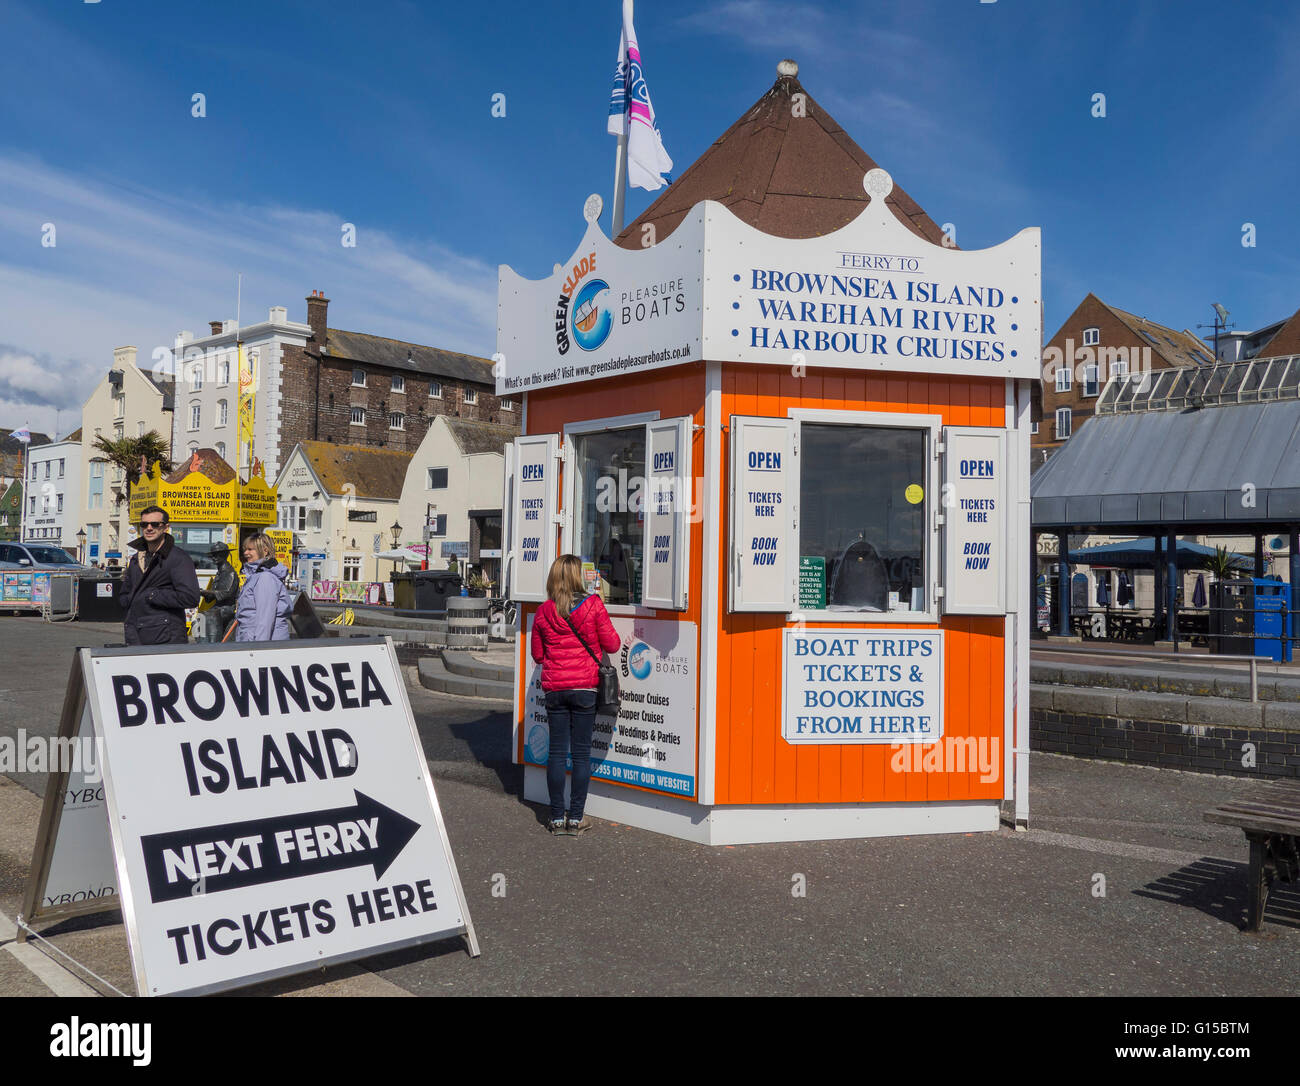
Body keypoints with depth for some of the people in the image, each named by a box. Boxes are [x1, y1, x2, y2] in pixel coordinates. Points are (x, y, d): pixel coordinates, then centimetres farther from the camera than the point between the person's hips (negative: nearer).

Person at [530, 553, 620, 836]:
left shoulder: (543, 612, 2)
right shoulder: (593, 605, -6)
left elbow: (537, 655, 10)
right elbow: (612, 645, -1)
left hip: (554, 689, 2)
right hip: (584, 688, -2)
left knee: (557, 751, 8)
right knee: (581, 752, 4)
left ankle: (557, 818, 12)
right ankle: (576, 817, 7)